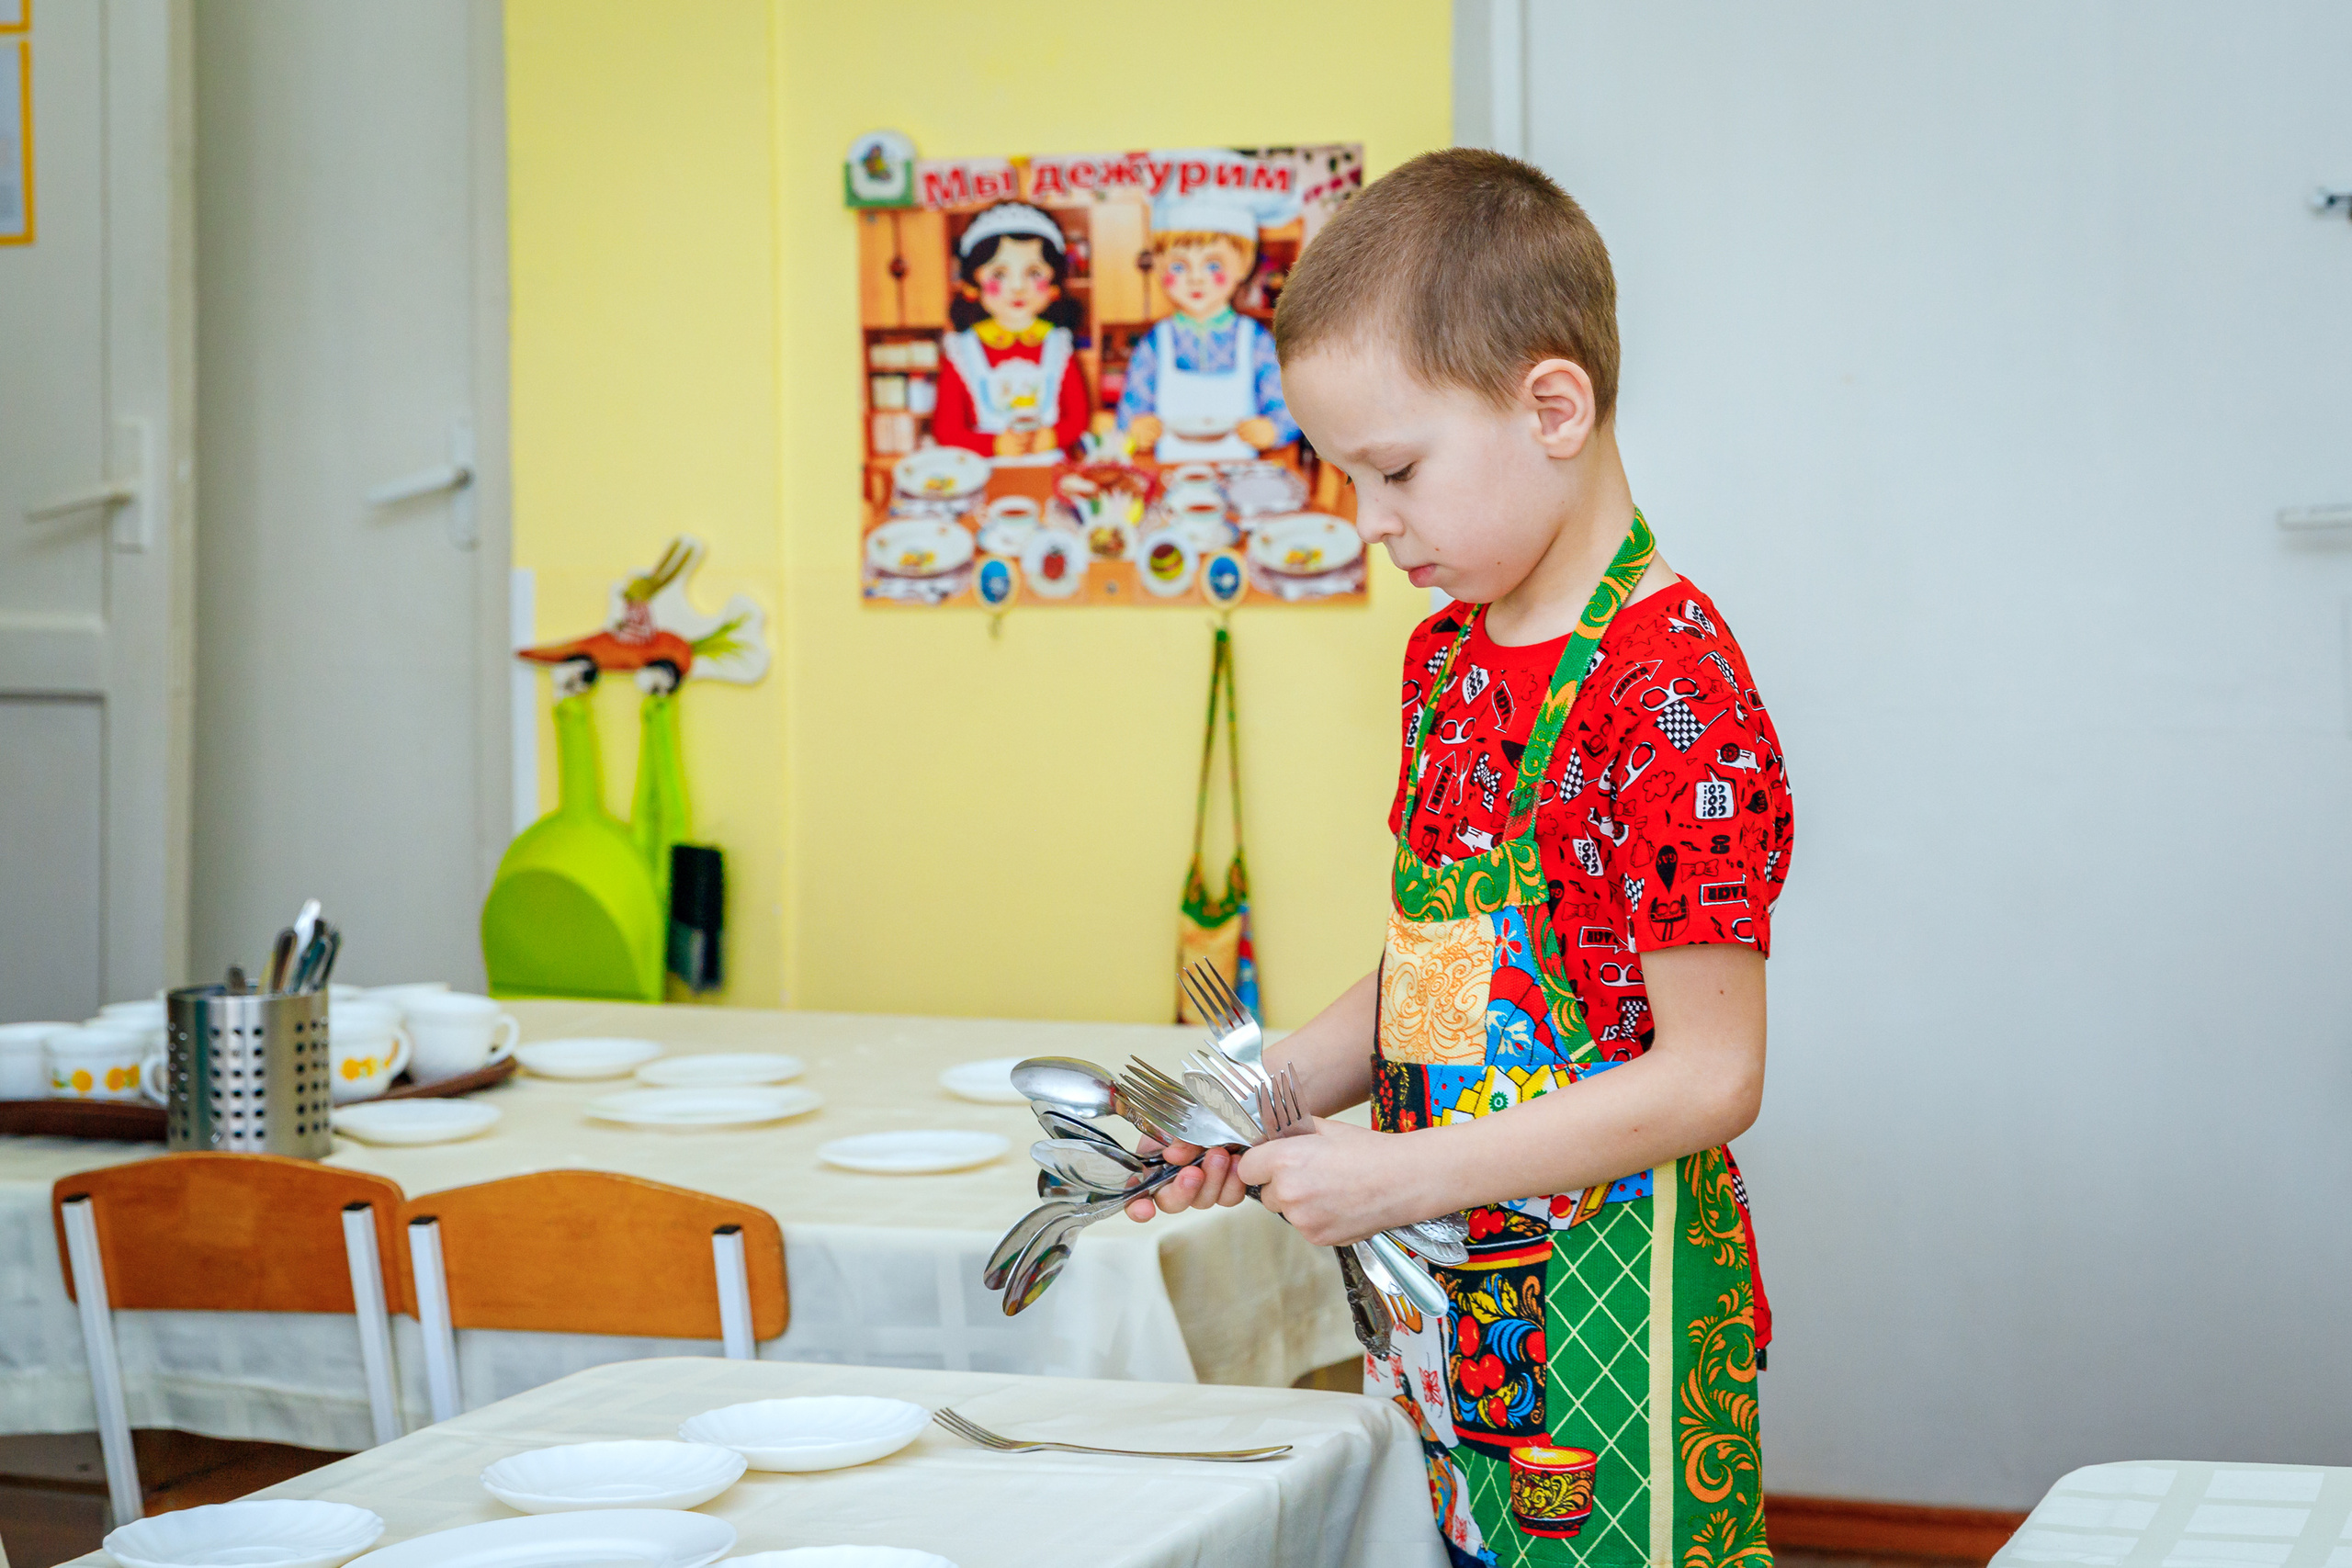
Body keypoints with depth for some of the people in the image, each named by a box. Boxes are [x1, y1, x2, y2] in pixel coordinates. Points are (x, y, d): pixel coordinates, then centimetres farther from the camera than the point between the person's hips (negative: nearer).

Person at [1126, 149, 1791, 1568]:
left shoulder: (1675, 688, -18)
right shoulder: (1446, 659, 10)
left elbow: (1711, 1075, -19)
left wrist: (1406, 1174, -18)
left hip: (1611, 1317, -7)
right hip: (1440, 1298, 7)